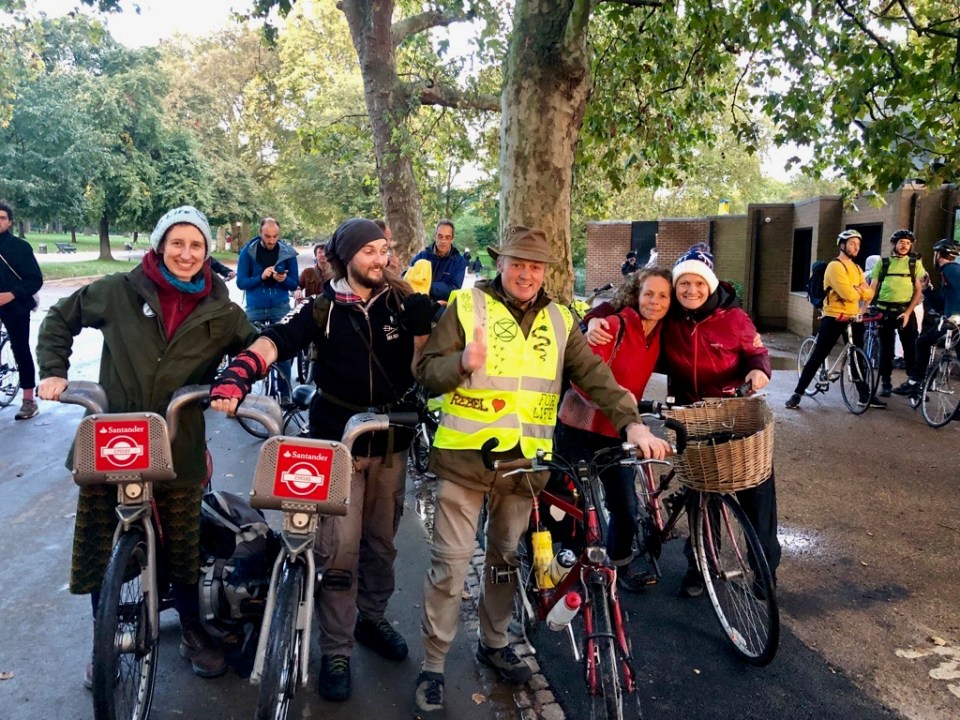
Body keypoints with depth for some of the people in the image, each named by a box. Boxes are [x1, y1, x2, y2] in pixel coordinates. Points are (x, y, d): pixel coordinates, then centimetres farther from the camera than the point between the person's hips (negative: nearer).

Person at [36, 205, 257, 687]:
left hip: (178, 448, 0)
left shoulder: (220, 311, 0)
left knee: (183, 547, 9)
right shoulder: (119, 291, -1)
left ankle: (192, 632, 32)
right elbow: (60, 318, 13)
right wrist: (53, 371, 3)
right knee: (100, 547, 10)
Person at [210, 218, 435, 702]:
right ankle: (336, 653, 13)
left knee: (381, 541, 17)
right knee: (338, 551, -3)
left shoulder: (402, 303, 1)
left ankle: (372, 618, 39)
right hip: (338, 444, -2)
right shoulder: (323, 309, -5)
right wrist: (235, 378, -35)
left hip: (390, 443, 3)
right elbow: (274, 341, -18)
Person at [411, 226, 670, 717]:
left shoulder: (558, 320, 8)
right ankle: (432, 667, 18)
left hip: (523, 463, 4)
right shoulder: (467, 305, -4)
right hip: (465, 457, -3)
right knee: (450, 565, 2)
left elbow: (594, 376, 0)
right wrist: (463, 363, -27)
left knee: (506, 558, 19)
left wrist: (631, 422, -14)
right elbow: (426, 369, -6)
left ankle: (493, 643, 39)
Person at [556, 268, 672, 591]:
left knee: (626, 507, 8)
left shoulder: (658, 336, 5)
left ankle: (620, 564, 33)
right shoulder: (614, 326, -16)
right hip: (579, 428, -5)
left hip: (617, 432, 5)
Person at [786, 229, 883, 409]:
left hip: (853, 319, 8)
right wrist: (860, 291, -2)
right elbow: (848, 294, -23)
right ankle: (797, 393, -2)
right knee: (817, 357, -7)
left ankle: (865, 395, 23)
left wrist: (857, 290, -13)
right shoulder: (835, 266, -13)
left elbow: (869, 294, 6)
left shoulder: (857, 268, 14)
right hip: (834, 318, -8)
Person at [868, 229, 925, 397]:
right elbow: (872, 288, 5)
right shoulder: (882, 263, 6)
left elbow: (919, 290, 2)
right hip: (885, 311, 0)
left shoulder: (915, 264, 5)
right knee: (886, 348, 5)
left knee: (911, 347, -2)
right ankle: (885, 382, 13)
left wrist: (908, 312, -10)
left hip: (906, 311, 0)